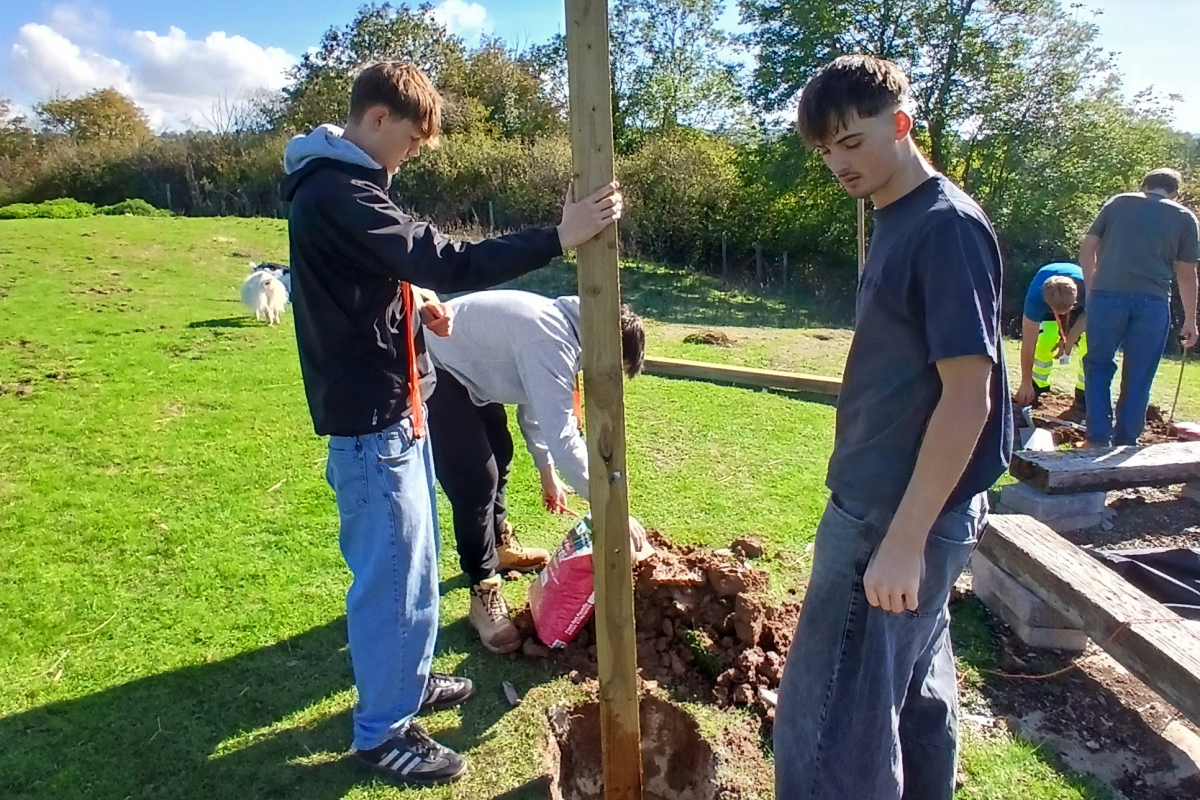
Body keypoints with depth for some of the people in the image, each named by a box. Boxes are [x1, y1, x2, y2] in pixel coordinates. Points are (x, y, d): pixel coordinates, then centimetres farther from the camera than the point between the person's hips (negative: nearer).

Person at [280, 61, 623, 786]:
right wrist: (557, 238, -30)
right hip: (371, 416, -10)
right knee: (392, 573, 1)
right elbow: (444, 262, -29)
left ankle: (409, 678, 38)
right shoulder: (335, 192, -20)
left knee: (413, 558, 20)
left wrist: (416, 300, 2)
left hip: (392, 403, 10)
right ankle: (383, 731, 18)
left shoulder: (340, 182, 14)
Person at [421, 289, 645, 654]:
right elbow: (562, 436, -34)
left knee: (498, 453, 22)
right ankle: (484, 594, 1)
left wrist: (547, 471, 18)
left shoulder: (560, 326, 2)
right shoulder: (552, 343, -29)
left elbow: (535, 405, 14)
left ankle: (499, 545, 43)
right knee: (476, 480, -14)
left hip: (461, 365, 11)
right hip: (431, 372, -11)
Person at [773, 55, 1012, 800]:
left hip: (900, 516, -9)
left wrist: (902, 540, -22)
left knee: (829, 720, 0)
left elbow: (968, 394, -21)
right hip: (890, 502, 9)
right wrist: (902, 529, 19)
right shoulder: (898, 222, 11)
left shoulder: (947, 226, -16)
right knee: (917, 689, 22)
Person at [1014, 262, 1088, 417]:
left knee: (1089, 343, -20)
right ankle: (1038, 386, -3)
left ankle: (1083, 395, -5)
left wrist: (1070, 340, -24)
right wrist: (1026, 383, -32)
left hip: (1084, 306, 1)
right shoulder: (1036, 296, -42)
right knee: (1045, 339, -24)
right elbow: (1028, 343, -36)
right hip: (1047, 302, 0)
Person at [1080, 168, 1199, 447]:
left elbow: (1086, 248, 9)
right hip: (1153, 301, 0)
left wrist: (1092, 288, 18)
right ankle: (1125, 441, 16)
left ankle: (1099, 439, 8)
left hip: (1107, 295, 0)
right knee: (1138, 377, 9)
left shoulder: (1118, 202, 15)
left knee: (1099, 366, 12)